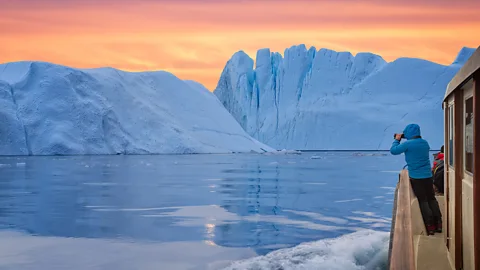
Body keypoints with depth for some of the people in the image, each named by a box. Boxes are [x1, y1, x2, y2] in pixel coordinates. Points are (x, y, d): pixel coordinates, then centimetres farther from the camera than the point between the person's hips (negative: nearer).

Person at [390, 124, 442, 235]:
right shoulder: (425, 143, 8)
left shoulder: (408, 144, -13)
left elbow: (393, 150, -6)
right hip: (428, 176, 5)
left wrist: (397, 140, 8)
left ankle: (430, 226, -1)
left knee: (423, 201, 1)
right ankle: (438, 223, 13)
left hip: (416, 177, -5)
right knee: (432, 199, 13)